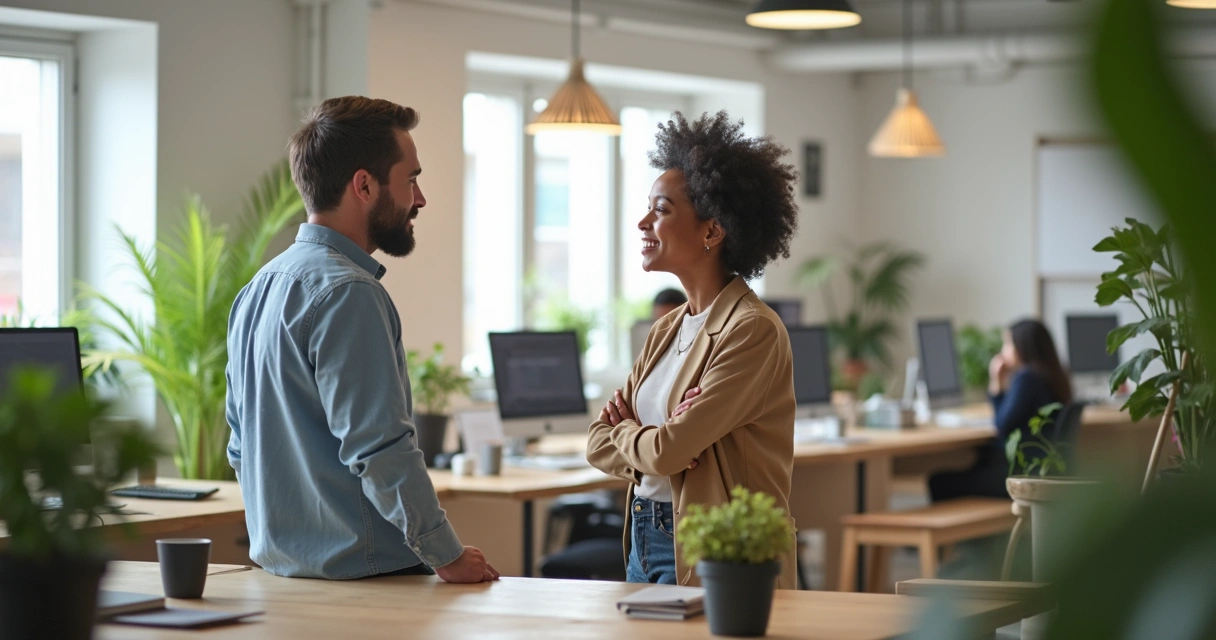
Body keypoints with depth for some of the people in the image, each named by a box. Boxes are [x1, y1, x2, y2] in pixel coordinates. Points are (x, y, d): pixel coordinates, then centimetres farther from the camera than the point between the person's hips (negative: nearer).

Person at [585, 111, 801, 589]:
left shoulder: (753, 331, -16)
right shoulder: (668, 329, 11)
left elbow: (666, 451, -21)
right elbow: (599, 446, 9)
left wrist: (627, 433, 1)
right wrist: (653, 442, -11)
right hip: (644, 540, 8)